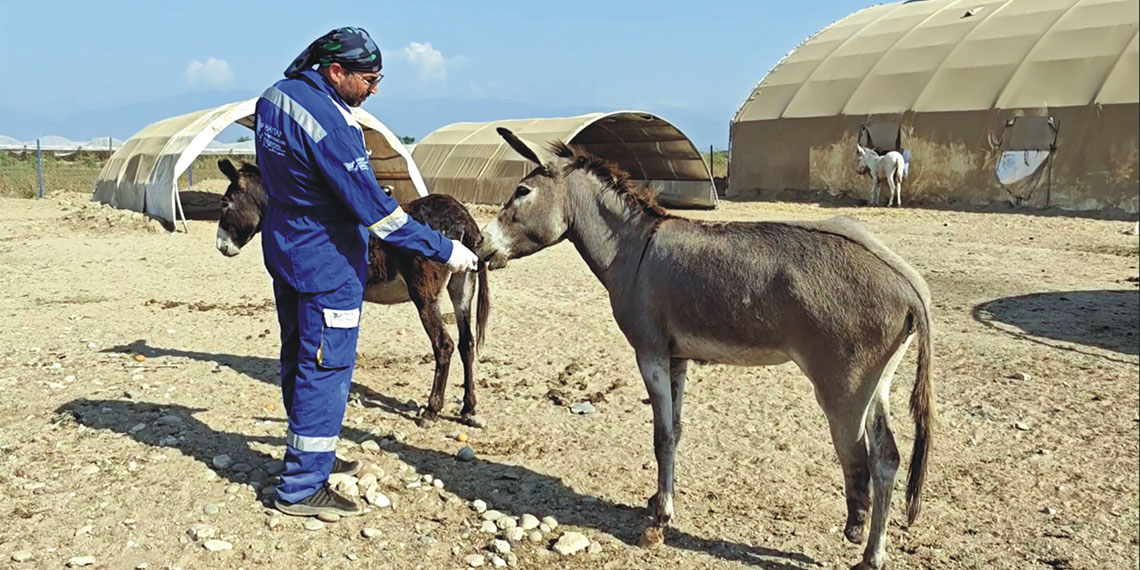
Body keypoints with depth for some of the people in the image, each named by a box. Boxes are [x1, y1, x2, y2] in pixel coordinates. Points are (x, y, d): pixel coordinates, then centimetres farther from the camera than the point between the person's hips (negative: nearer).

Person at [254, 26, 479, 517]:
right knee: (326, 370, 0)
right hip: (326, 263, -10)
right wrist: (443, 250, -20)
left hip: (285, 251, 10)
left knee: (299, 359, 19)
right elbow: (374, 208, -25)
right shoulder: (329, 124, -26)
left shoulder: (275, 96, 3)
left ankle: (312, 455, 37)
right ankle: (302, 488, 9)